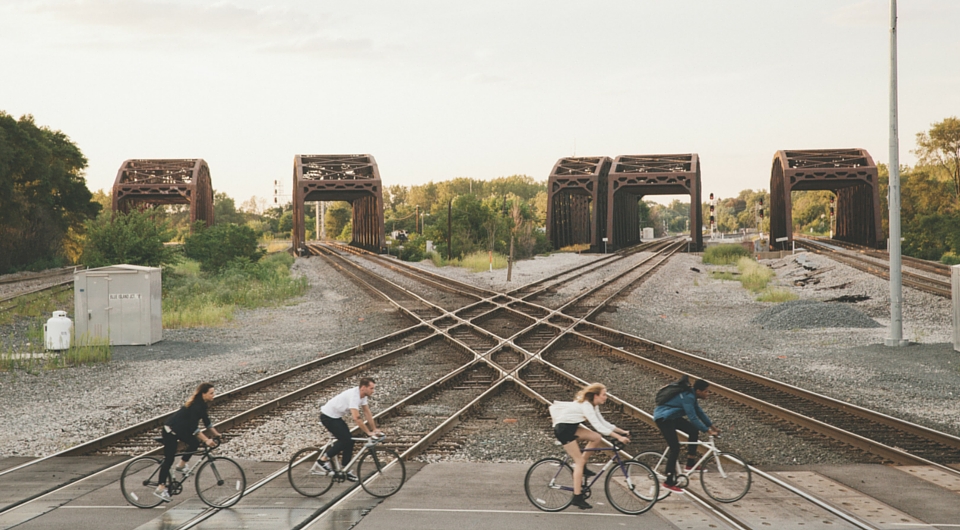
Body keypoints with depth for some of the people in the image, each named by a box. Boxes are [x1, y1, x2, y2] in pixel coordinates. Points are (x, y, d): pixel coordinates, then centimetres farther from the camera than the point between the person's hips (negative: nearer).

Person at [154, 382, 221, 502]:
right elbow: (193, 428, -31)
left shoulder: (202, 404, 3)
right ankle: (161, 488, -3)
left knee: (195, 443, 0)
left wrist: (216, 434, 5)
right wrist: (206, 440, -34)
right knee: (169, 459, -8)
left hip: (181, 429, 9)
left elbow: (206, 421, 12)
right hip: (170, 430, -9)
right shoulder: (196, 406, -26)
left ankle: (181, 466, 13)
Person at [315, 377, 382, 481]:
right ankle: (323, 460, -4)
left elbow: (367, 413, 7)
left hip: (336, 417, 9)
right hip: (328, 417, -9)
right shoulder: (354, 395, -30)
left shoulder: (362, 395, -1)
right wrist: (368, 432, -30)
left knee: (349, 441, 4)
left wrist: (374, 429, 2)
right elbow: (356, 418, -35)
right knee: (345, 440, -14)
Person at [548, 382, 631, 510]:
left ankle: (582, 467, 9)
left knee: (597, 438, -4)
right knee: (579, 460, -10)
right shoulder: (586, 405, -24)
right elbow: (598, 426, -30)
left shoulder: (593, 405, 5)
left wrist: (622, 431, 0)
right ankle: (577, 498, -8)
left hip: (571, 427, 9)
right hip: (563, 428, -9)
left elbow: (603, 422, 8)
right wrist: (618, 437, -32)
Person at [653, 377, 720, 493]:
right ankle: (669, 482, -8)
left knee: (694, 431, 6)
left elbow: (700, 413, 15)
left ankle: (690, 464, 12)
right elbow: (693, 418, -27)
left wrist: (713, 427, 13)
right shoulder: (687, 397, -23)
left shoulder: (691, 396, 8)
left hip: (671, 417, 10)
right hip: (663, 419, -10)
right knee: (675, 448, -14)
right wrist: (709, 431, -24)